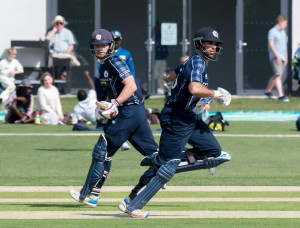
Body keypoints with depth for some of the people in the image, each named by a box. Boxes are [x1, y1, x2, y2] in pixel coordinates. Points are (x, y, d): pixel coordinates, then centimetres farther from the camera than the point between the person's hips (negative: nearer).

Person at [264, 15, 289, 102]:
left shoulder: (283, 32, 19)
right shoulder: (272, 32, -8)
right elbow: (271, 44, -15)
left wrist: (286, 58, 22)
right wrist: (277, 56, -20)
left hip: (282, 58, 8)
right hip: (275, 57, -8)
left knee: (276, 76, 12)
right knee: (278, 75, -15)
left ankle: (268, 91, 27)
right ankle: (280, 95, -21)